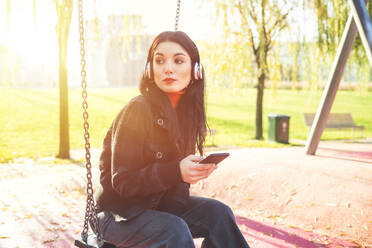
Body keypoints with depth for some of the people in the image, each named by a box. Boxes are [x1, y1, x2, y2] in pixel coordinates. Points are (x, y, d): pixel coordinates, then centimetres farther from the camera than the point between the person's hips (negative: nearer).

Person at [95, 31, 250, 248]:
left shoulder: (186, 110, 1)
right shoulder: (137, 110, -21)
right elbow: (122, 182, -21)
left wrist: (194, 169, -14)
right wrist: (177, 171, -32)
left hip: (161, 202, 7)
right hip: (120, 213, -7)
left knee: (219, 213, -12)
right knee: (175, 230, -31)